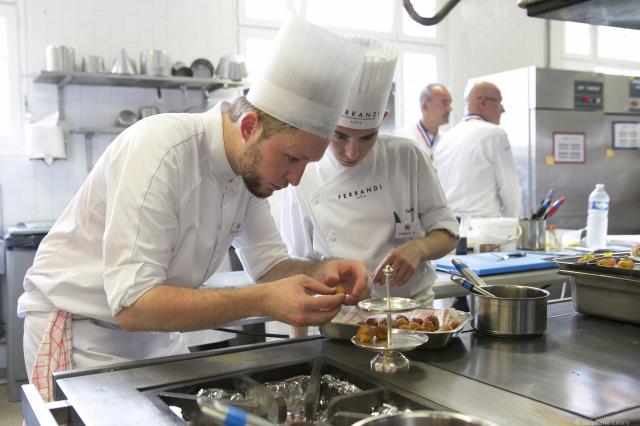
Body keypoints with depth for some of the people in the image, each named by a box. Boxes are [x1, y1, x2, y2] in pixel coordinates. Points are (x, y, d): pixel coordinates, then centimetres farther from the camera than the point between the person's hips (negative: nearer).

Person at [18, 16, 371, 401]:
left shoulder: (252, 165, -7)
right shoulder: (159, 149, -29)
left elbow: (271, 265, 0)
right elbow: (132, 304, -32)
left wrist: (322, 272, -21)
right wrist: (262, 301, -39)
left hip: (156, 331, 6)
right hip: (80, 329, -6)